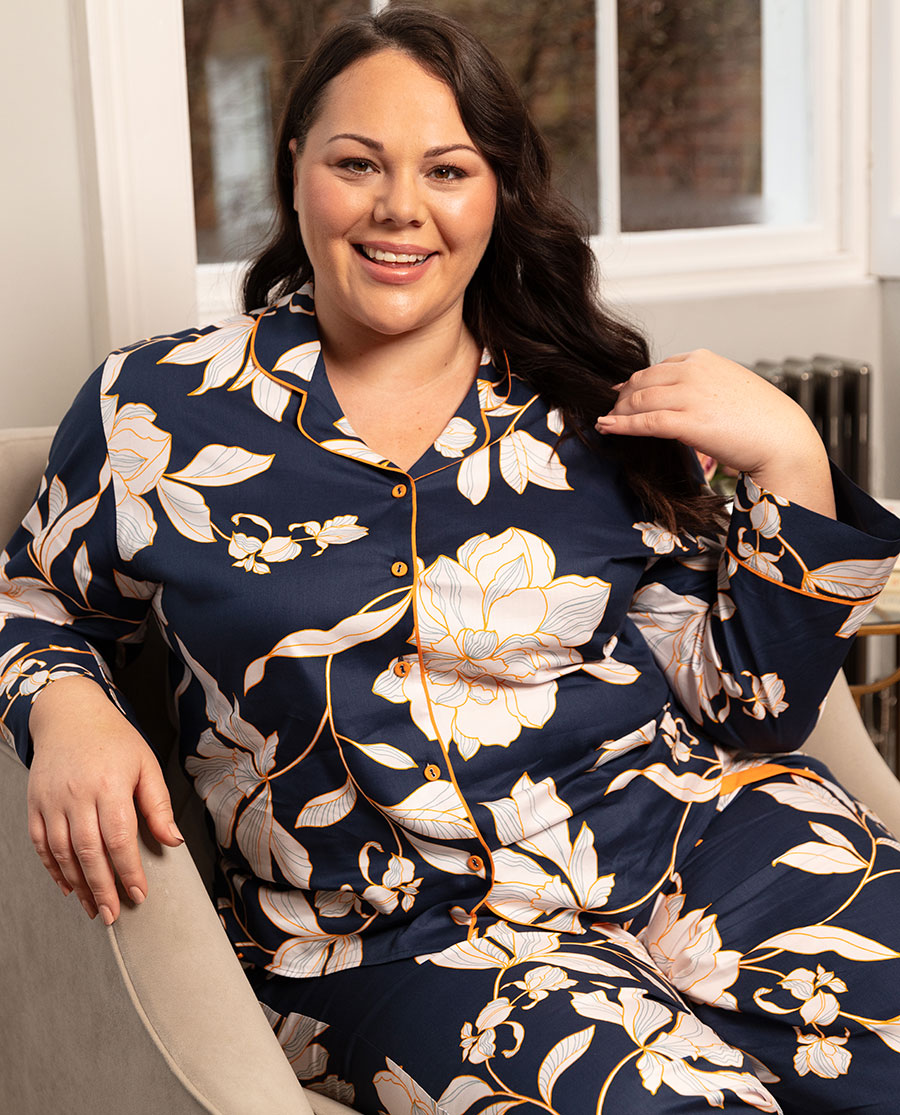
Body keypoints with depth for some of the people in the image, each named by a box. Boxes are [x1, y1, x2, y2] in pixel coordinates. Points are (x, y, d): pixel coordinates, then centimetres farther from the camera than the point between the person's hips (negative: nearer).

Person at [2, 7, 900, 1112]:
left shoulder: (591, 411, 7)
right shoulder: (158, 408, 5)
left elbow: (749, 705, 8)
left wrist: (791, 465, -4)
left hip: (684, 830, 2)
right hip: (394, 932, -2)